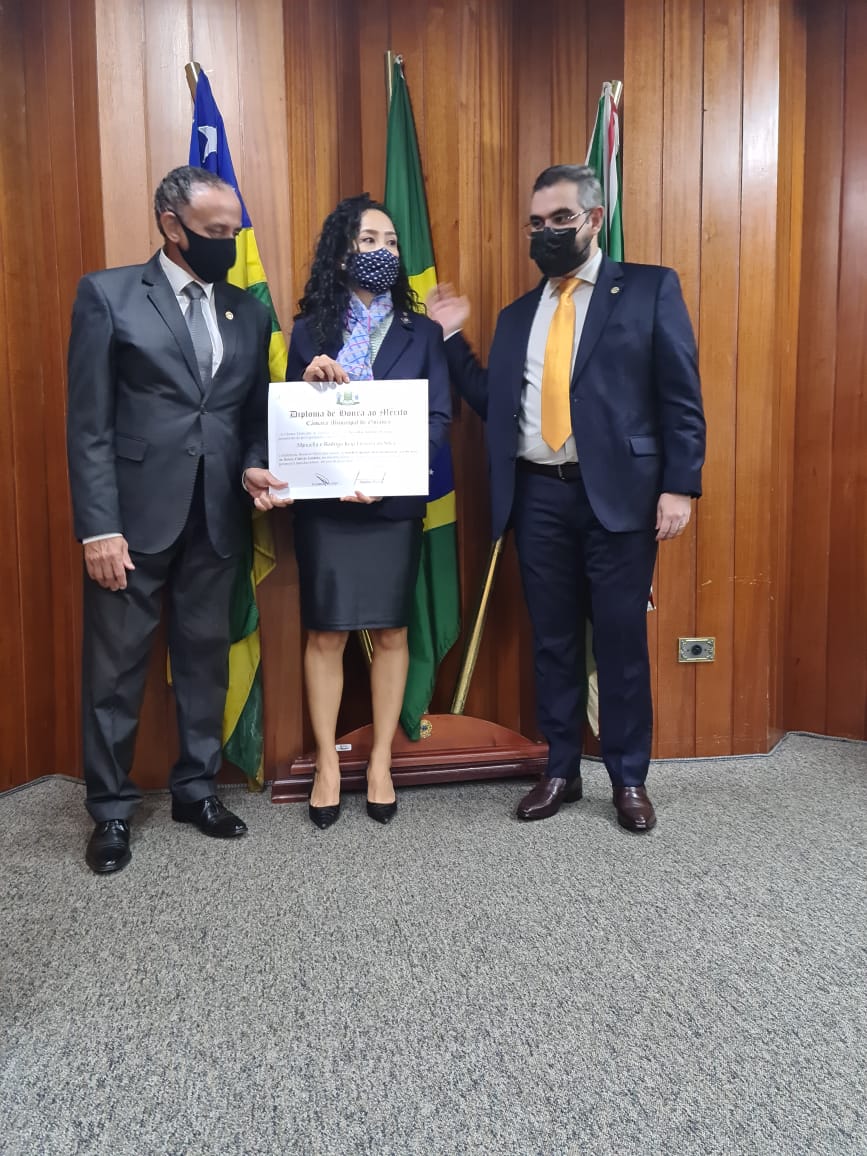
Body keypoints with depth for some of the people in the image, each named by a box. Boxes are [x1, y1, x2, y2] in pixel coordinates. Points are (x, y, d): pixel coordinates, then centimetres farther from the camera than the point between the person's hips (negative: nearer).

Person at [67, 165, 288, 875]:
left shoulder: (248, 311, 12)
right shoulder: (107, 294, 0)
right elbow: (88, 425, -5)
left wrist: (253, 468, -6)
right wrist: (99, 527, -12)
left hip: (216, 519, 4)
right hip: (135, 516, -3)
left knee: (207, 659, 12)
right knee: (116, 669, 5)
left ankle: (197, 788, 29)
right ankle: (112, 809, 22)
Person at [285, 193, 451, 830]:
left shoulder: (422, 332, 5)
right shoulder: (310, 330, 5)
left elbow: (439, 420, -3)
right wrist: (308, 385, -14)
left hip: (395, 504, 0)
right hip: (324, 503, 0)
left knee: (390, 633, 6)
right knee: (325, 634, 4)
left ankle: (381, 762, 20)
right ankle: (327, 764, 18)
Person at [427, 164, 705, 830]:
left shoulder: (650, 289, 3)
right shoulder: (517, 315, 16)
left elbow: (681, 396, -3)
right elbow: (494, 404, 12)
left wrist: (679, 486, -11)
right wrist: (453, 339, 4)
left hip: (618, 494, -4)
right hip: (538, 498, 4)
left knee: (622, 643, 4)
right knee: (553, 643, 10)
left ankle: (629, 779, 20)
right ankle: (561, 771, 25)